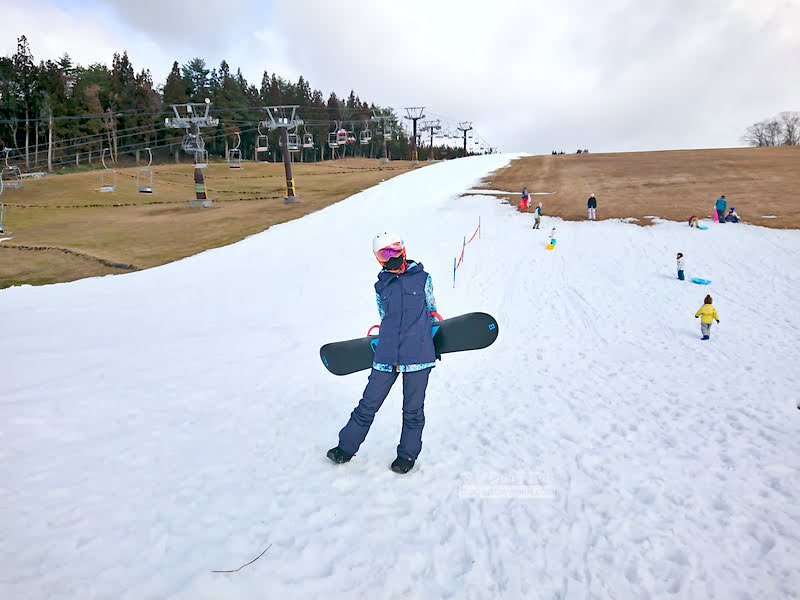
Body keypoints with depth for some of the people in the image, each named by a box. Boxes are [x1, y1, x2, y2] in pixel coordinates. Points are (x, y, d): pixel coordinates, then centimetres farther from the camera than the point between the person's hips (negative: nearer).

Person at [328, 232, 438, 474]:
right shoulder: (381, 286, 10)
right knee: (368, 405, 7)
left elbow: (431, 312, 13)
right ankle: (347, 447, 24)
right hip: (386, 356, 2)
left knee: (413, 409, 8)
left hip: (417, 356, -2)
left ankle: (408, 454, 27)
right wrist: (391, 341, 11)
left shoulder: (422, 278, 3)